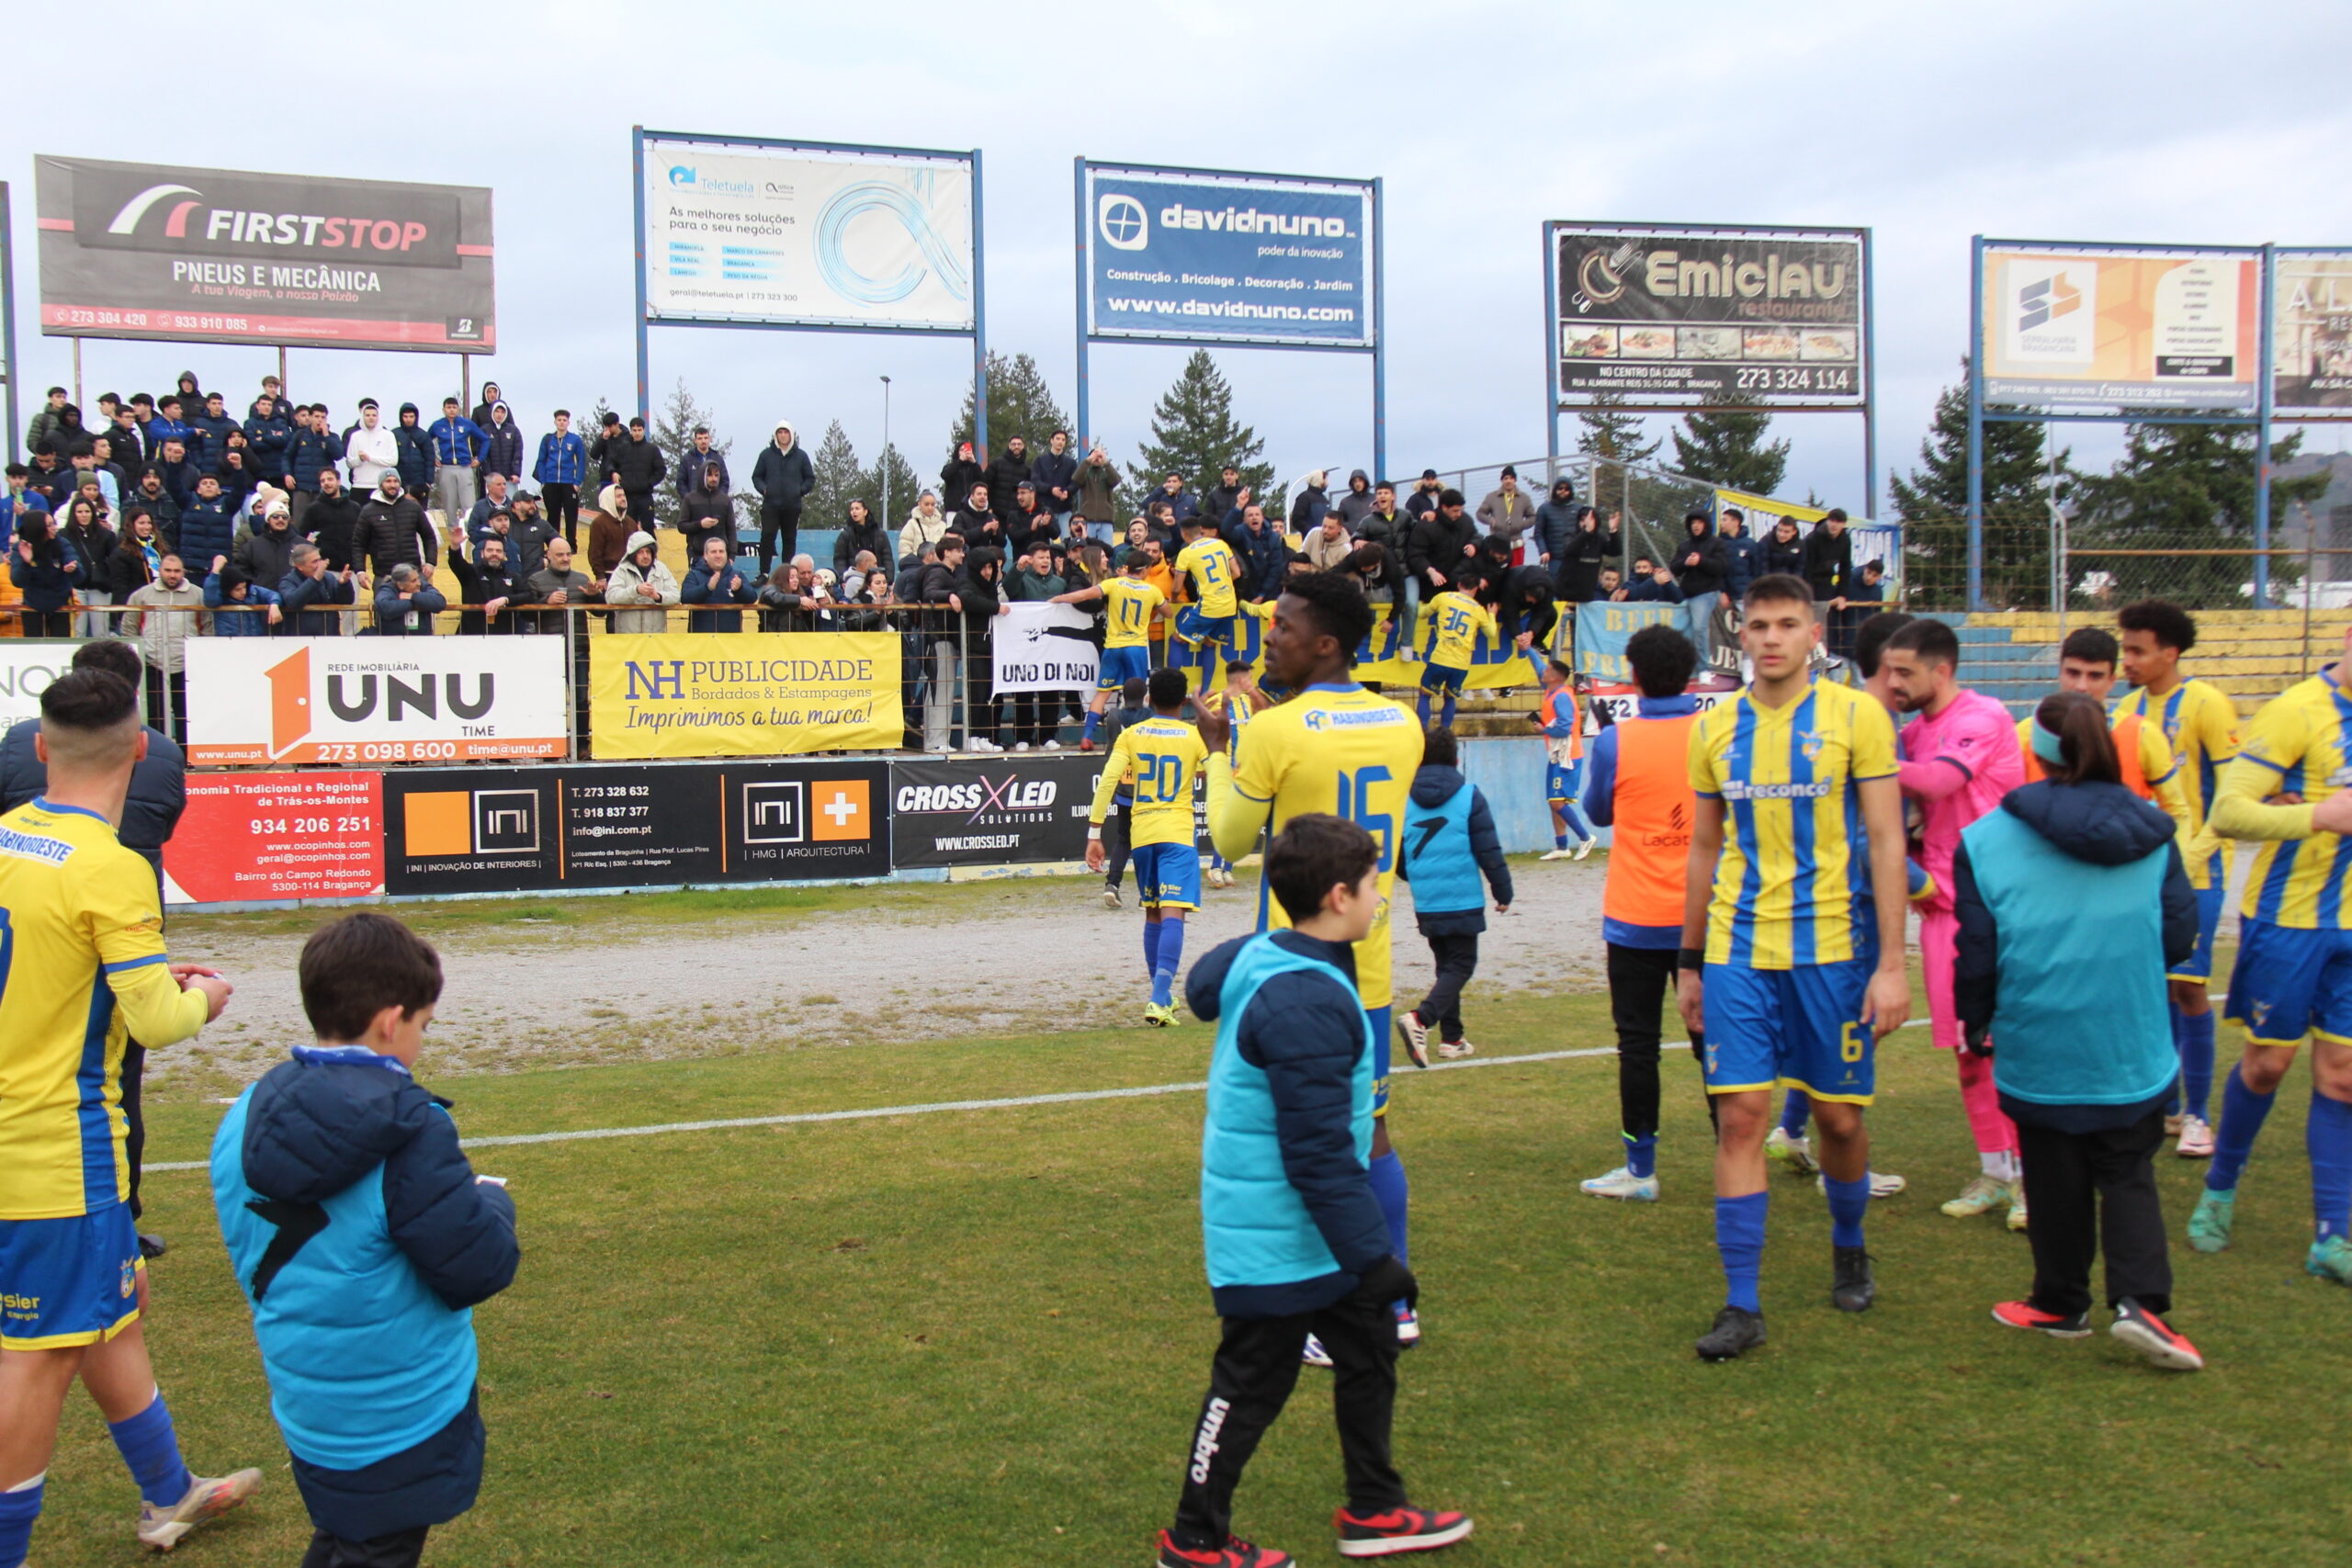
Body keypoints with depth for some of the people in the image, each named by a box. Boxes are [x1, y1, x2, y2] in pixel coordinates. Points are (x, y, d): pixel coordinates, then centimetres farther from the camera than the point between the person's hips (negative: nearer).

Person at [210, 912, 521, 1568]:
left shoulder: (243, 1120, -3)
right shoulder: (409, 1132, -25)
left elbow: (252, 1258, 10)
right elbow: (480, 1271, -22)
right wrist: (493, 1201, -1)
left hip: (305, 1409, 6)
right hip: (404, 1421, -6)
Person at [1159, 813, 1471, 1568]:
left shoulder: (1255, 957, 0)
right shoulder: (1308, 1006, -29)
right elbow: (1319, 1156, -28)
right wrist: (1371, 1255, -22)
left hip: (1311, 1237, 10)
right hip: (1278, 1243, -10)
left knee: (1368, 1351, 19)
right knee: (1253, 1385, 5)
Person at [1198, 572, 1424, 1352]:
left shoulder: (1275, 732, -16)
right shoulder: (1402, 724, 2)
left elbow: (1230, 840, -3)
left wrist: (1218, 751, 11)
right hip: (1369, 966, 6)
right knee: (1369, 1132, 16)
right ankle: (1395, 1305, 25)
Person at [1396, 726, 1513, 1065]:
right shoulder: (1469, 796, -7)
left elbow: (1395, 857, 10)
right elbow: (1489, 850, -6)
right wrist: (1503, 892, 6)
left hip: (1425, 905, 4)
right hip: (1462, 901, -4)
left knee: (1446, 966, 17)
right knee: (1460, 966, 0)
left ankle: (1452, 1038, 19)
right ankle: (1420, 1019, -22)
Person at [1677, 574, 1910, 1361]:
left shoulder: (1855, 715, -3)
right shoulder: (1715, 728, 7)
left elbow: (1886, 841, -4)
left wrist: (1892, 962, -9)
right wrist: (1689, 961, 15)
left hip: (1832, 948, -2)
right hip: (1736, 951, 2)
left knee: (1840, 1116, 8)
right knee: (1740, 1116, -5)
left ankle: (1848, 1250, 37)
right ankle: (1742, 1305, 2)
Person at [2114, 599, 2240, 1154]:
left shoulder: (2205, 704, -10)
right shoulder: (2129, 708, 8)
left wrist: (2194, 851, -17)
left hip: (2193, 871, -5)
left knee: (2188, 984, -6)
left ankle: (2197, 1112, 6)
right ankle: (2167, 1104, 19)